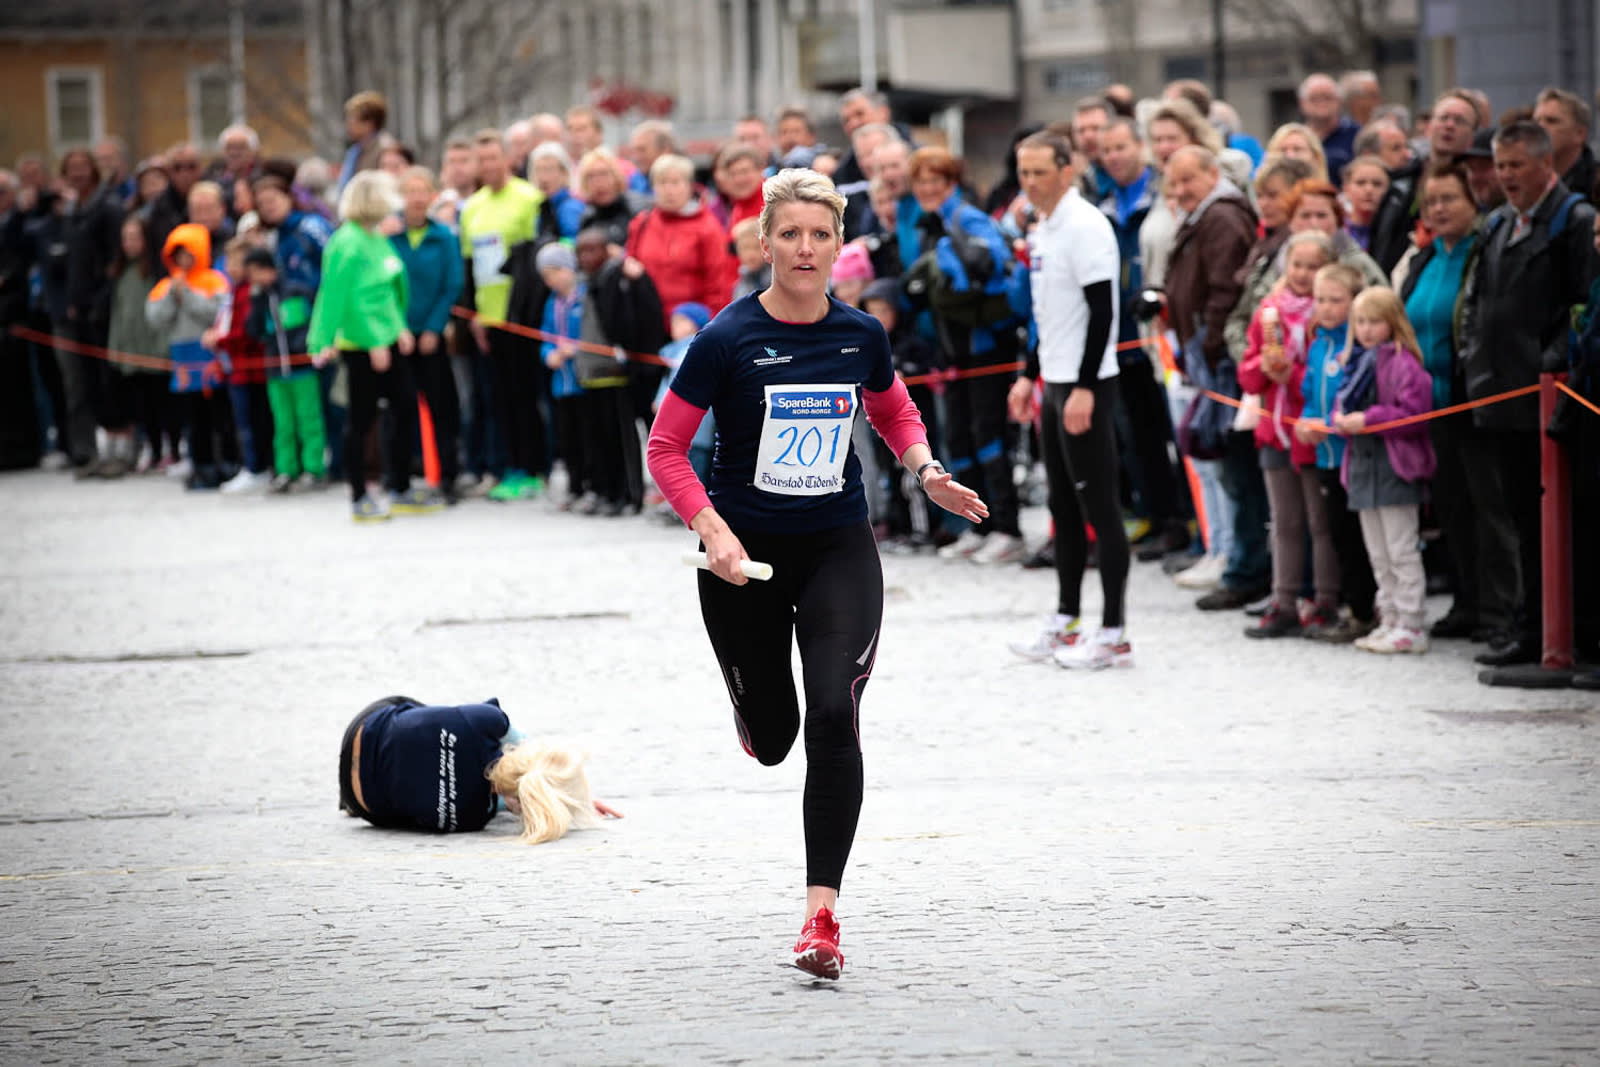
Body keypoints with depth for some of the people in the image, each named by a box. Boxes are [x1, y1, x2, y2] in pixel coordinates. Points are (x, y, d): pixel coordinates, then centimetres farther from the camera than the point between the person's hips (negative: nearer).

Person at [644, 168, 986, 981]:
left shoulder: (861, 335, -2)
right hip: (746, 555, -1)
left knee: (834, 717, -18)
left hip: (839, 549, 1)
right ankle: (756, 701, 54)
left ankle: (821, 915, -14)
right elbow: (666, 448, -8)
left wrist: (927, 471, -1)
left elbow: (895, 411, 18)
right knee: (772, 740, 12)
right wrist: (712, 530, -21)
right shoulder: (728, 339, -12)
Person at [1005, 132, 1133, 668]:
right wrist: (1029, 374, 21)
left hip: (1086, 384, -10)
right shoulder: (1042, 231, 14)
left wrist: (1084, 389, -23)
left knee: (1099, 506, -6)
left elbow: (1101, 311, -20)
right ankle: (1065, 626, 19)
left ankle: (1113, 634, -4)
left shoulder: (1085, 226, -15)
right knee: (1064, 507, 13)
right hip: (1055, 383, 10)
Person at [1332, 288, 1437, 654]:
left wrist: (1367, 420, -19)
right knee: (1378, 555, 14)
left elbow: (1413, 414, -18)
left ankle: (1411, 626, -1)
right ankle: (1389, 620, 21)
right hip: (1363, 464, 9)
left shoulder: (1403, 363, -12)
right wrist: (1340, 417, -1)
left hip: (1394, 466, -9)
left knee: (1401, 551, -5)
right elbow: (1344, 401, 22)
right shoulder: (1358, 361, 14)